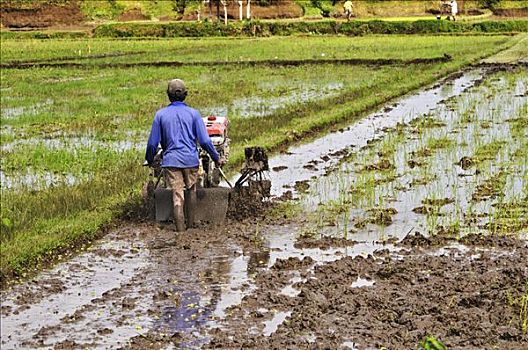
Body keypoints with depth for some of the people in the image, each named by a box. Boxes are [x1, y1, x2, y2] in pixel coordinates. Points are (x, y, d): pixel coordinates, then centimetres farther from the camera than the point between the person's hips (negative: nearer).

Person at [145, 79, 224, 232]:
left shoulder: (161, 114, 0)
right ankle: (191, 223, 29)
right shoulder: (193, 113, -2)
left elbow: (153, 143, 2)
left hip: (171, 160, 0)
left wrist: (149, 160, 18)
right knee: (191, 190, 21)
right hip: (190, 159, 0)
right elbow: (204, 141, -4)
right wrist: (216, 158, 7)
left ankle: (180, 230, -2)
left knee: (177, 196, 1)